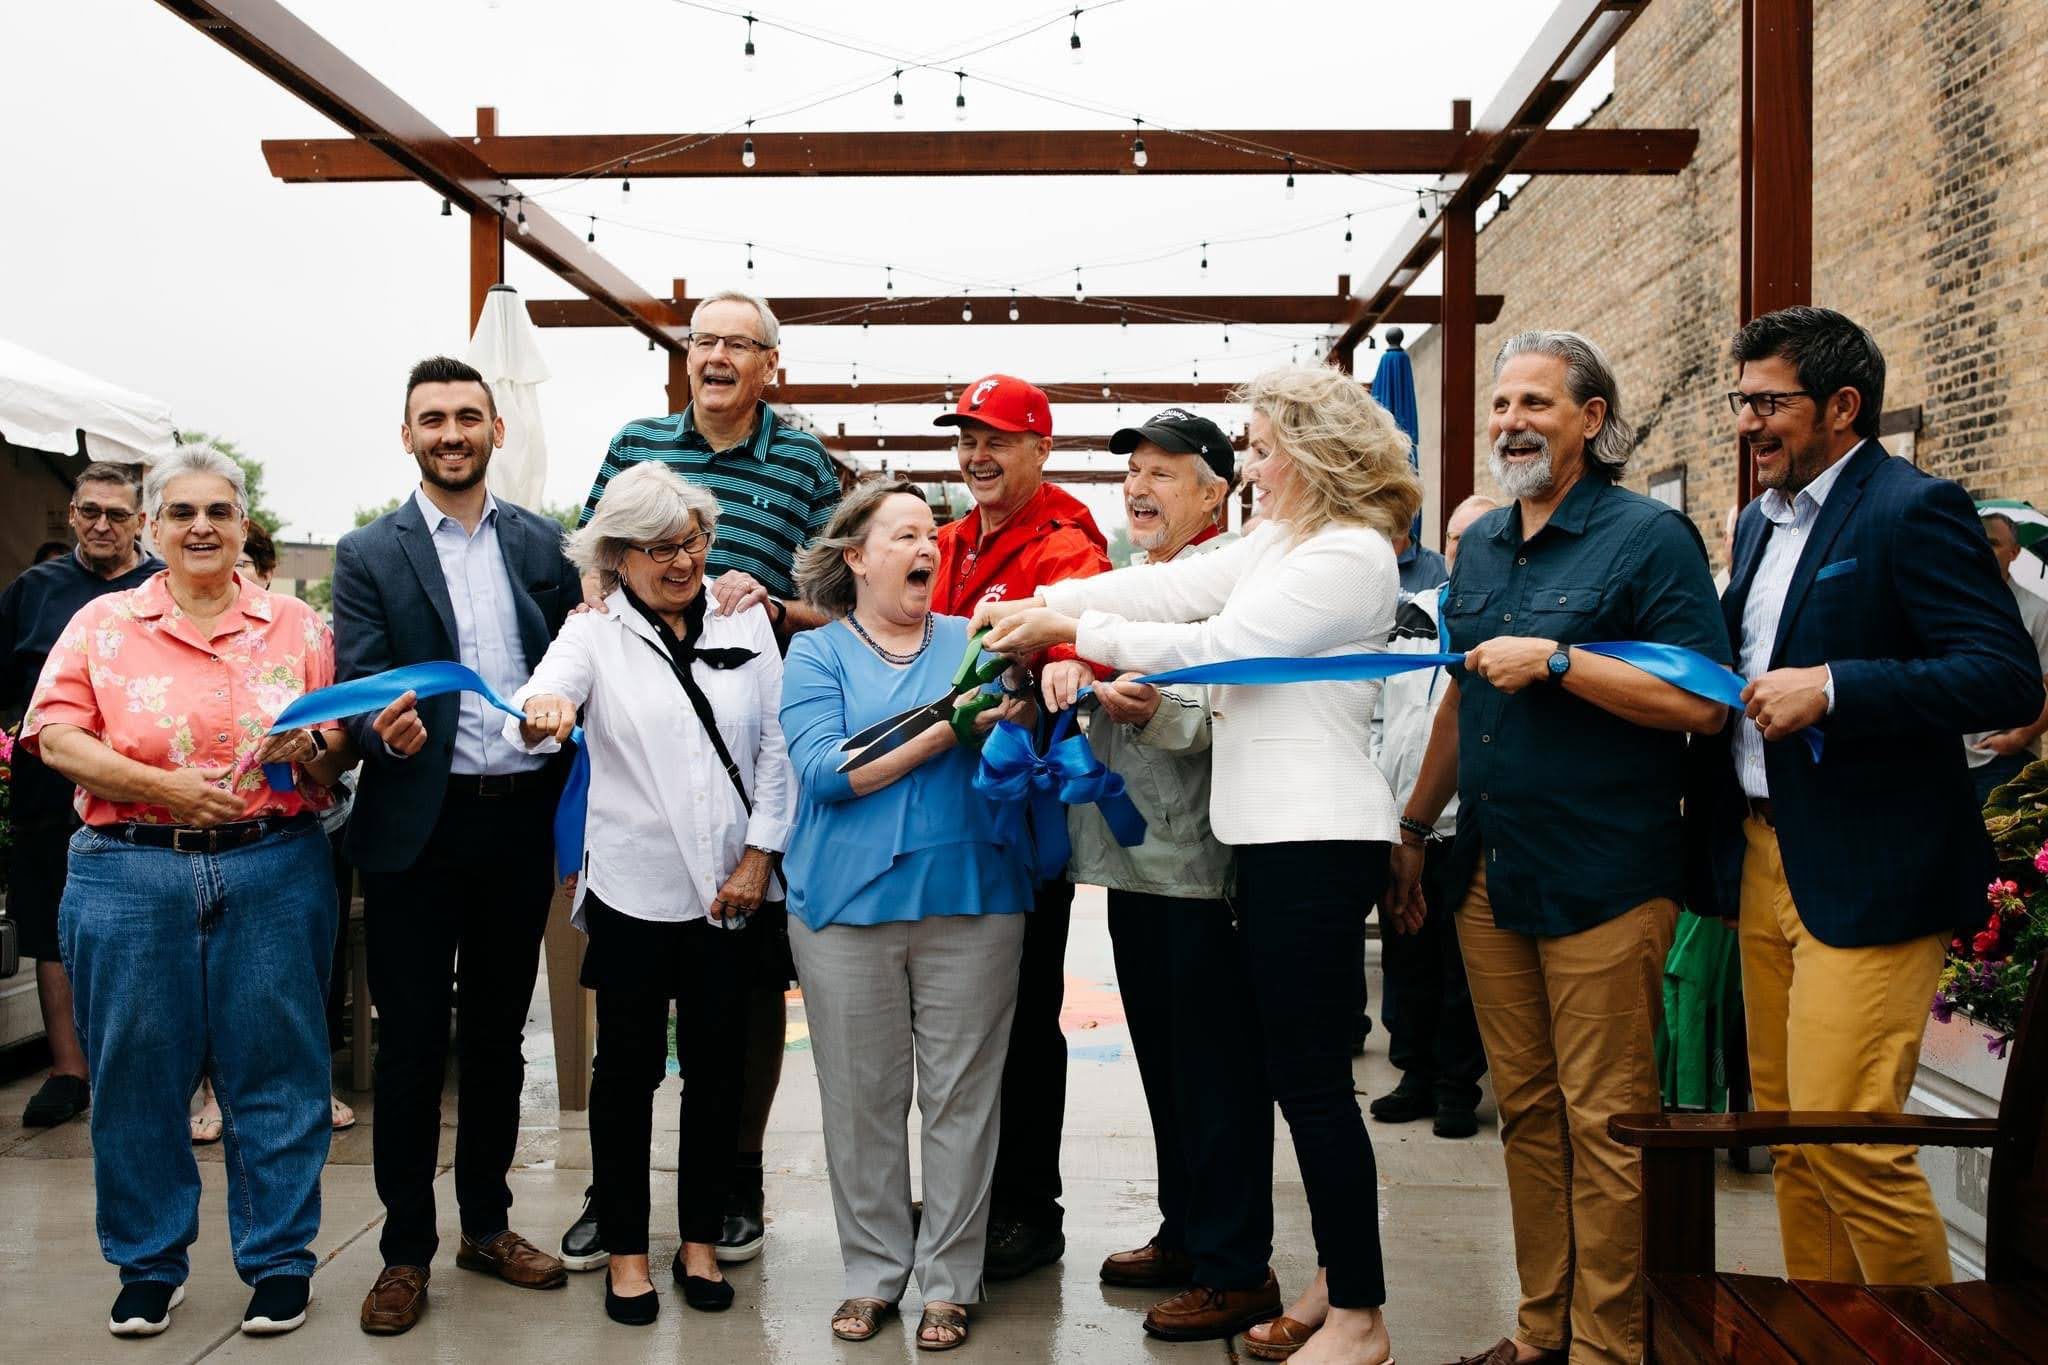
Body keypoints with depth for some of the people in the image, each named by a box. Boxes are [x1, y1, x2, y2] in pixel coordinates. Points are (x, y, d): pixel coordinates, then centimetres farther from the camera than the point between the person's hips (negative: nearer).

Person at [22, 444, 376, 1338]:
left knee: (274, 1071, 5)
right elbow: (55, 738, -3)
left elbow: (340, 755, 9)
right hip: (129, 878, 0)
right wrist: (161, 785, -15)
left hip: (274, 874, 0)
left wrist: (313, 749, -14)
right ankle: (148, 1265, 26)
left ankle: (280, 1261, 19)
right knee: (137, 1073, 8)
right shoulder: (102, 622, 6)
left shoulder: (297, 626, 7)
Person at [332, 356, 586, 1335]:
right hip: (419, 825, -2)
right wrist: (386, 731, -27)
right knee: (411, 1042, 5)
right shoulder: (369, 555, 0)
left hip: (520, 819, 3)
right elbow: (355, 691, -7)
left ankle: (487, 1224, 29)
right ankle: (405, 1249, 19)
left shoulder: (541, 543, 8)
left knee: (497, 1034, 14)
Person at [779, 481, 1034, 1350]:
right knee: (862, 1100, 7)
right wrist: (952, 727, -16)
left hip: (969, 897, 1)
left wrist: (1022, 708, -21)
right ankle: (872, 1272, 23)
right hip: (849, 902, -1)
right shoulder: (817, 654, 4)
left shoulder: (970, 641, 10)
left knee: (960, 1097, 5)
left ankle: (948, 1281, 18)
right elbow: (827, 771, -10)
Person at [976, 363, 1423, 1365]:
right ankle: (1337, 1277, 26)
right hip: (1273, 834, 10)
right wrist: (1039, 606, 4)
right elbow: (1174, 587, 12)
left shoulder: (1351, 553, -12)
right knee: (1297, 1068, 14)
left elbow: (1216, 646, -16)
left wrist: (1073, 627, -9)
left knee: (1310, 1075, -4)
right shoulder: (1278, 542, 18)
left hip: (1317, 841, -10)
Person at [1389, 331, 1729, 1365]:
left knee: (1605, 1123, 1)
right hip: (1490, 873, 7)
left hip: (1604, 881, -6)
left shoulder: (1649, 536, -7)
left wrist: (1556, 660, -19)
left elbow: (1707, 702, -15)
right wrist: (1415, 826, 23)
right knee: (1526, 1107, 13)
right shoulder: (1480, 545, 14)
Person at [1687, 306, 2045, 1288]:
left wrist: (1830, 687, -24)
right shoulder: (1759, 523, 17)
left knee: (1848, 1140, -8)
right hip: (1763, 866, 8)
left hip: (1864, 875, -8)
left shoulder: (1915, 510, -9)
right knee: (1787, 1134, 12)